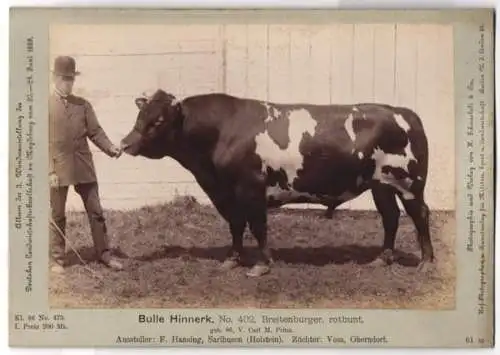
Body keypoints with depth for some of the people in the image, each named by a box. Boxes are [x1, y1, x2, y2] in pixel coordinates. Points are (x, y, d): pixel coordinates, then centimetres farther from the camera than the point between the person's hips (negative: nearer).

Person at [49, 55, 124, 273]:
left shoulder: (83, 105, 8)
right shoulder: (46, 106, -3)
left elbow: (95, 131, 4)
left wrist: (110, 148, -15)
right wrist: (50, 171, -12)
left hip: (84, 167, 3)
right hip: (58, 168, -3)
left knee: (95, 211, 7)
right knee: (57, 215, 7)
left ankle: (104, 254, 17)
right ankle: (57, 259, 18)